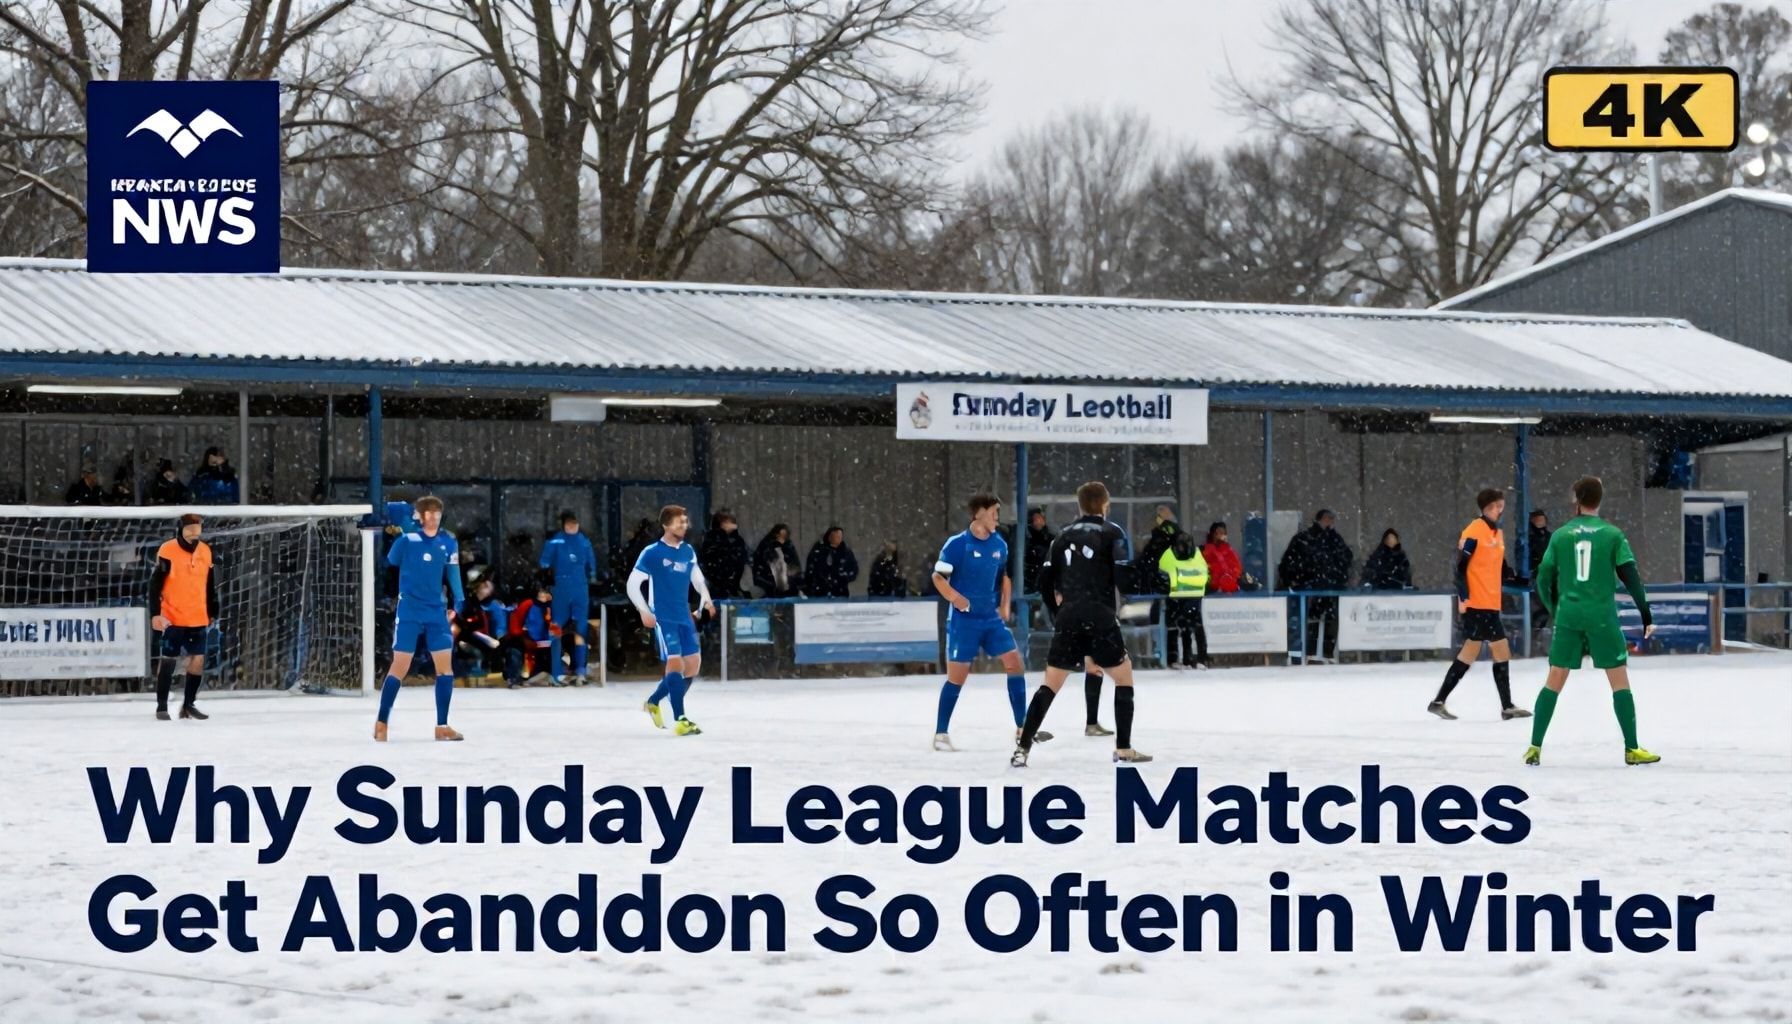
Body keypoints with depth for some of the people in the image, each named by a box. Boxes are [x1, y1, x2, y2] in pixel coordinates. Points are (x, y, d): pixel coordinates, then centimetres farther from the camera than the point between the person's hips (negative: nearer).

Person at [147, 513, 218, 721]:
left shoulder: (205, 552, 7)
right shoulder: (168, 551, -10)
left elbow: (210, 585, 16)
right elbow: (155, 584, -9)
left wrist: (213, 613, 18)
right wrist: (155, 614, -14)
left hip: (198, 618, 5)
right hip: (172, 617, -5)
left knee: (198, 659, 3)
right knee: (168, 660, -3)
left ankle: (188, 705, 15)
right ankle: (161, 706, 6)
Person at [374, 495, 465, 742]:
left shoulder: (448, 542, 3)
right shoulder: (407, 539, -8)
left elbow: (453, 572, 6)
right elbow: (390, 564, 2)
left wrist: (457, 603, 0)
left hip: (437, 612, 4)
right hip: (409, 613, -4)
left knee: (445, 664, 0)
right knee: (400, 666, -4)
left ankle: (442, 726, 8)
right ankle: (381, 722, 8)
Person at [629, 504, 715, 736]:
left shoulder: (688, 551, 10)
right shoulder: (652, 553, -7)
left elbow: (697, 577, 22)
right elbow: (633, 584, -7)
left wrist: (705, 598, 3)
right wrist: (644, 611, -18)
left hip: (685, 617, 7)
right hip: (663, 618, -7)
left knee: (694, 663, 5)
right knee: (675, 662, -16)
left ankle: (653, 701, 23)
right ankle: (680, 720, -14)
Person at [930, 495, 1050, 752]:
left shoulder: (999, 545, 5)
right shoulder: (957, 544, -12)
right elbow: (938, 577, -9)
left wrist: (1005, 605, 8)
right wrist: (955, 598, -25)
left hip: (992, 618, 6)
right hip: (963, 621, -6)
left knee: (1015, 665, 0)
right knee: (957, 677, -4)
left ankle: (1022, 728, 9)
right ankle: (940, 734, 9)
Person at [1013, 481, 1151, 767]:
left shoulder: (1064, 536, 14)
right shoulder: (1112, 532, 1)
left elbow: (1045, 581, 12)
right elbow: (1124, 575, -10)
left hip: (1068, 618, 4)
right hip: (1101, 617, -4)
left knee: (1050, 683, 7)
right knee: (1123, 676, 11)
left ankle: (1022, 749, -2)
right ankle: (1123, 748, 8)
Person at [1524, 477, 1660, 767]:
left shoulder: (1561, 535, 4)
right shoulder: (1612, 535, 0)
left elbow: (1544, 579, 7)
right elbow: (1630, 576, -4)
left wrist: (1555, 610, 23)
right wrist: (1646, 614, 3)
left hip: (1568, 615, 2)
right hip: (1602, 615, -2)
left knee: (1554, 681, 8)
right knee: (1619, 680, 5)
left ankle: (1535, 747, 6)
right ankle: (1632, 749, 4)